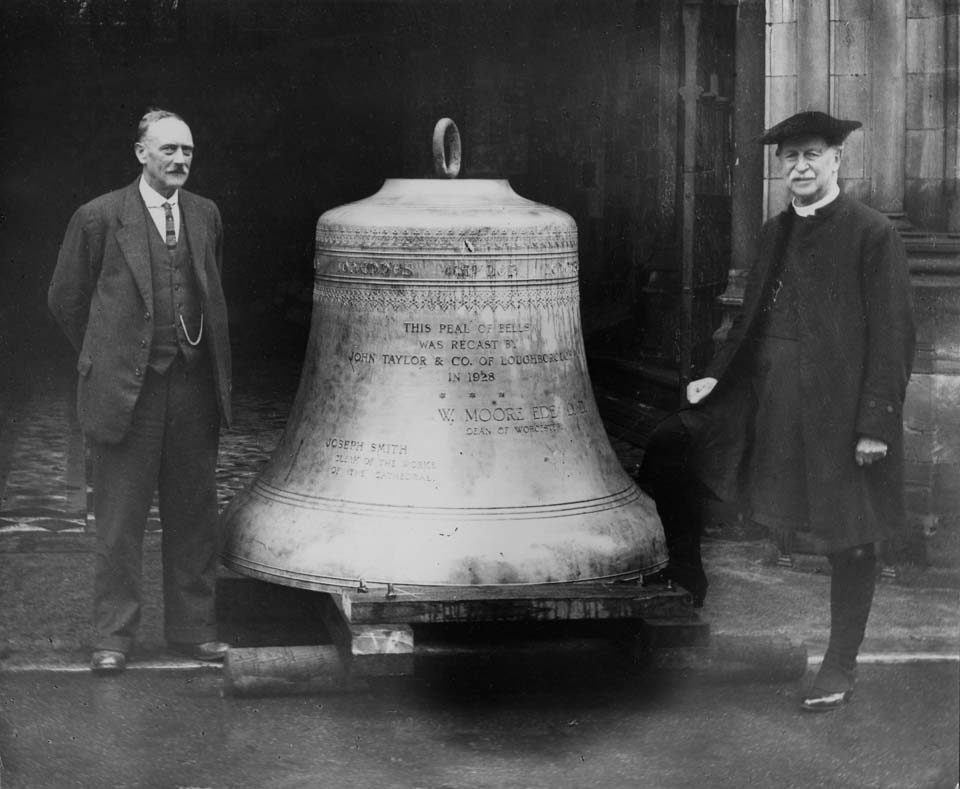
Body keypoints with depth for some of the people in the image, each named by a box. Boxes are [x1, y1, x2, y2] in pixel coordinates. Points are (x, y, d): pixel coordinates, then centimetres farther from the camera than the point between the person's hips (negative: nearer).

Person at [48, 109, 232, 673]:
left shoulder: (206, 216, 10)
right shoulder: (100, 218, -3)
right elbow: (66, 299, 5)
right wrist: (105, 359, 9)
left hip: (194, 388, 4)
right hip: (126, 391, -4)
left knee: (194, 516, 9)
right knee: (120, 519, 1)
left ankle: (193, 629, 20)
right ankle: (114, 637, 10)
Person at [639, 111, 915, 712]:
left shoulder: (873, 235, -9)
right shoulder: (776, 233, 13)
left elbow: (894, 335, -11)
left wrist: (876, 424, -16)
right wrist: (718, 375, 5)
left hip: (839, 414, -6)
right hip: (763, 401, 7)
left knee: (848, 543, 5)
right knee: (670, 449, 0)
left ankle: (840, 670, 21)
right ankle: (685, 585, 17)